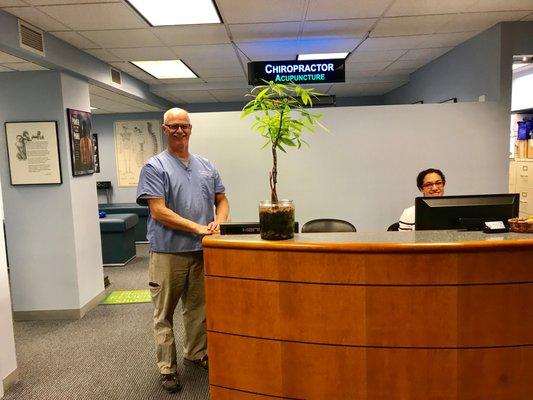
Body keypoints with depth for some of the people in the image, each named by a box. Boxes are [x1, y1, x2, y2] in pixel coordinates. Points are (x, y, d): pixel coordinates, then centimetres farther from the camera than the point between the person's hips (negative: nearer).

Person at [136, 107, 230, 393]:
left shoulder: (205, 165, 11)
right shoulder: (155, 167, -6)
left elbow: (221, 199, 15)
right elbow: (159, 211, -15)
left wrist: (218, 220, -7)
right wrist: (197, 228, -19)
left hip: (201, 251, 5)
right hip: (168, 252, -5)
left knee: (198, 308, 18)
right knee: (164, 314, 7)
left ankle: (195, 354, 38)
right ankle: (167, 368, 22)